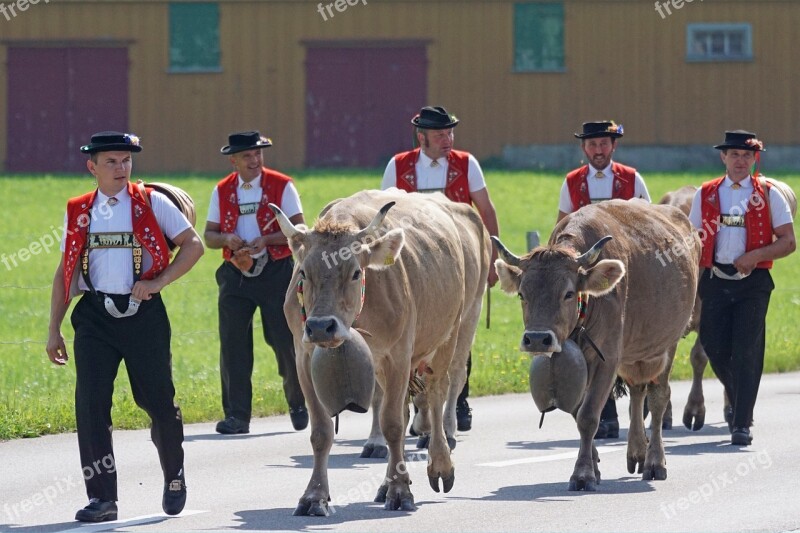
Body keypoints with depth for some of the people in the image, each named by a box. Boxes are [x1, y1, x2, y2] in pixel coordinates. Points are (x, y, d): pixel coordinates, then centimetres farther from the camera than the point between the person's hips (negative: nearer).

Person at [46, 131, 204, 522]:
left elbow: (193, 245, 2)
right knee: (90, 403, -9)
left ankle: (174, 478, 31)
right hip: (95, 315, 2)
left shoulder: (152, 204, 2)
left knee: (158, 400, 5)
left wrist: (158, 282, -10)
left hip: (143, 313, -2)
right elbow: (66, 271, 12)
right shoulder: (78, 212, 9)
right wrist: (54, 330, 9)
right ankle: (102, 498, -5)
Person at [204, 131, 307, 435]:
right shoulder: (222, 191, 8)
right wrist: (226, 239, -12)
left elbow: (299, 231, -4)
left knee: (285, 341, 1)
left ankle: (298, 405, 22)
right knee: (233, 344, -4)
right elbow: (209, 235, 11)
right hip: (235, 274, 3)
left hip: (276, 272, -2)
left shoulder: (282, 186, -1)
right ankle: (236, 416, 0)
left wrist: (266, 240, -19)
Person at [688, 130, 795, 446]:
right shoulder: (706, 195, 10)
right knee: (715, 349, 3)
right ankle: (738, 401, 31)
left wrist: (756, 254, -15)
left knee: (746, 352, -8)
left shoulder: (768, 195, 3)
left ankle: (742, 424, -4)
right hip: (715, 280, 3)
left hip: (753, 281, -3)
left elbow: (788, 242, 0)